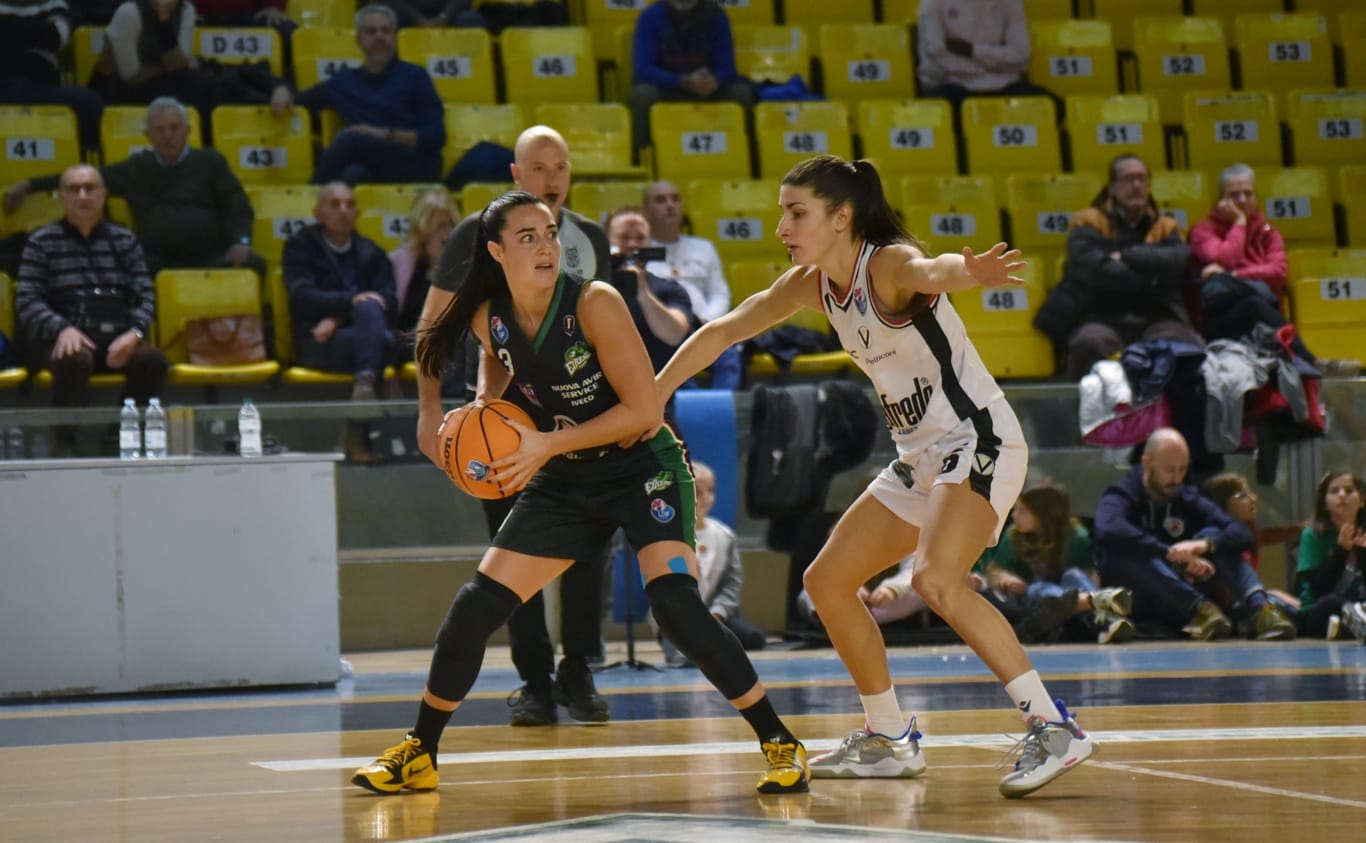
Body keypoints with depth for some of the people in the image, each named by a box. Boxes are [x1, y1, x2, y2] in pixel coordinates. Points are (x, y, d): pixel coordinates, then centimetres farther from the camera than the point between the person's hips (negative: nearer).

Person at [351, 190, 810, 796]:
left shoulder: (594, 303, -23)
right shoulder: (489, 318, -7)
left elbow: (645, 411, -25)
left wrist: (547, 445, -26)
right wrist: (483, 403, -1)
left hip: (644, 468, -5)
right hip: (565, 481, 6)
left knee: (674, 602, -26)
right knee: (474, 609, 1)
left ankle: (780, 744, -14)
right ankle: (418, 756, 19)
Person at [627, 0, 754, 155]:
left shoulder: (715, 16, -9)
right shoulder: (651, 16, -14)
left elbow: (726, 69, -11)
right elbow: (643, 69, -20)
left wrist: (714, 81, -37)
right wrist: (684, 81, -36)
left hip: (707, 91, 2)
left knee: (741, 93, -25)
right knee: (642, 94, -34)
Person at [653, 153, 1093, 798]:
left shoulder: (889, 264, -20)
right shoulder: (811, 285, 5)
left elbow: (930, 271, -44)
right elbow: (724, 332, 14)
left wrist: (967, 271, -67)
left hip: (979, 442, -10)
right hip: (920, 459, 10)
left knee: (937, 582, -30)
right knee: (827, 581, 12)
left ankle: (1053, 728, -26)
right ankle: (889, 740, 24)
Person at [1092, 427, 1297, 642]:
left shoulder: (1189, 499, 7)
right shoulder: (1122, 497, -6)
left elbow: (1242, 534, -8)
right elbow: (1108, 531, -32)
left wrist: (1205, 544, -30)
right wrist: (1171, 554, -39)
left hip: (1178, 606, 4)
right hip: (1137, 606, -4)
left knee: (1213, 535, -14)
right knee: (1126, 552, -31)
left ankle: (1258, 607, -36)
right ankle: (1200, 608, -43)